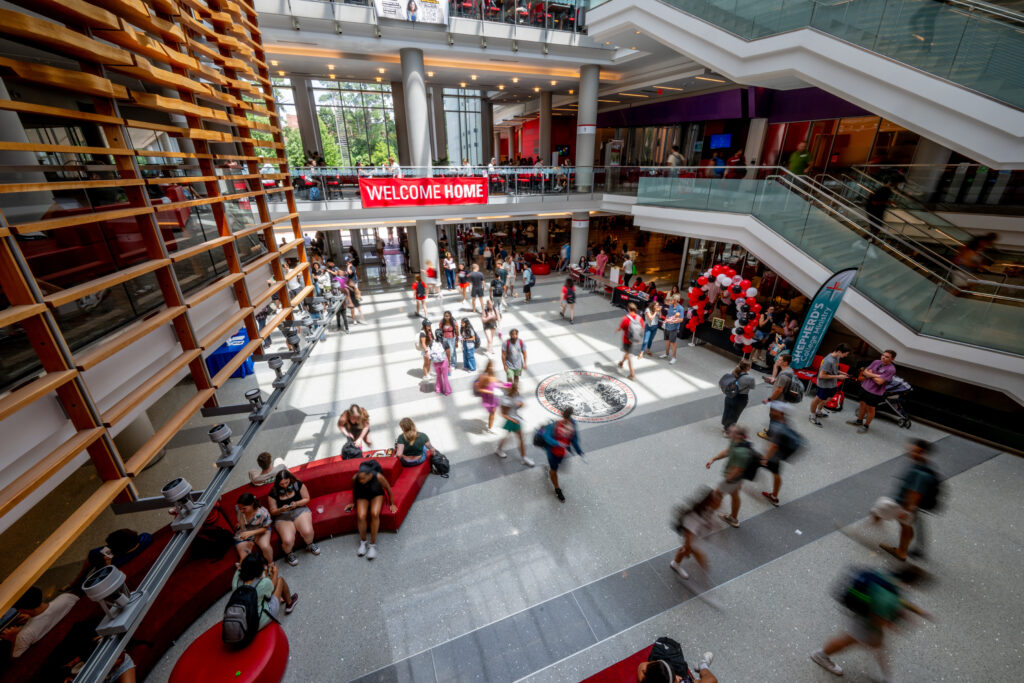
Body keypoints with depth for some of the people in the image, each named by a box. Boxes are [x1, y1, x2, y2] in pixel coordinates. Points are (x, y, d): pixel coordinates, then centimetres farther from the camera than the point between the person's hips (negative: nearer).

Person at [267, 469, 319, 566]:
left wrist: (296, 504, -14)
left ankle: (310, 545, 9)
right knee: (288, 540, -27)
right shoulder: (273, 493, -3)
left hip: (300, 510, 0)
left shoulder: (298, 485, -3)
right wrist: (281, 509, -18)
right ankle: (288, 554, 12)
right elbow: (273, 512, 4)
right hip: (282, 517, 0)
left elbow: (306, 499, 5)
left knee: (307, 531, -28)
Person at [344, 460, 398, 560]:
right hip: (362, 497, 2)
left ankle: (372, 544, -13)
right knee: (361, 517, -26)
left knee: (374, 514, -30)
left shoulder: (378, 477, -33)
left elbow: (388, 489, -13)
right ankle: (363, 542, 1)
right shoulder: (355, 478, -27)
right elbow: (354, 490, 0)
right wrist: (353, 502, 14)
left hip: (377, 495, -1)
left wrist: (392, 504, -4)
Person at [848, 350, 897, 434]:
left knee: (870, 409, 7)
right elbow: (865, 371, 0)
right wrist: (875, 375, -16)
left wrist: (870, 375, -8)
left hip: (875, 392, -6)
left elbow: (879, 381, -23)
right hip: (864, 387, 6)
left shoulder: (891, 369, -18)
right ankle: (859, 421, 37)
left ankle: (866, 426, 23)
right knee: (862, 405, 20)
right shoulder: (876, 362, 1)